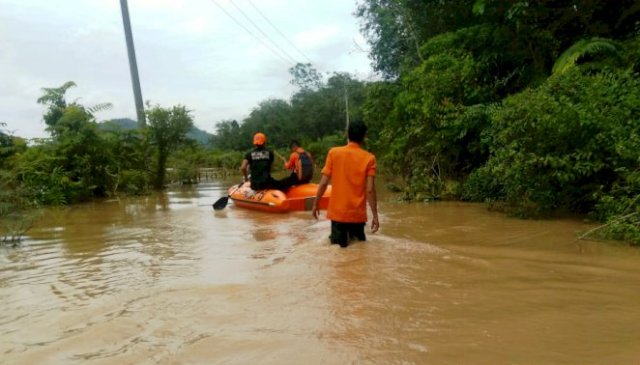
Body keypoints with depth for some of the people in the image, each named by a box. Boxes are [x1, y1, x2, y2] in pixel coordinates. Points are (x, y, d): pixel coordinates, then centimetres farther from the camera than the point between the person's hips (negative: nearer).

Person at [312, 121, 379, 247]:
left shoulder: (333, 153, -3)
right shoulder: (369, 158, -5)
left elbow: (323, 183, -4)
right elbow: (370, 190, -10)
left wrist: (315, 204, 8)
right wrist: (375, 215, -3)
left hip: (337, 212, 0)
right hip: (358, 214, 0)